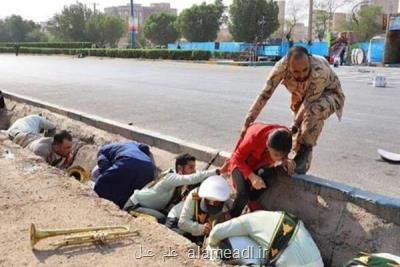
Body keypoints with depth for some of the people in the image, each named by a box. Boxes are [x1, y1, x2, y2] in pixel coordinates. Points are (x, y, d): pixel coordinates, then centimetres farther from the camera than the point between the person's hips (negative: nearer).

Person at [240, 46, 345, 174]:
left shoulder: (320, 72, -41)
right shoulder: (282, 66, -31)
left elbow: (309, 103, -32)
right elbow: (265, 94, -28)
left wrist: (294, 127, -32)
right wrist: (247, 121, -32)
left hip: (329, 94, -4)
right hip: (304, 94, 5)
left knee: (314, 111, -34)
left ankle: (305, 150, -15)